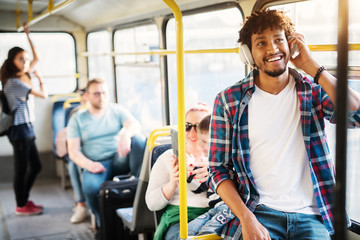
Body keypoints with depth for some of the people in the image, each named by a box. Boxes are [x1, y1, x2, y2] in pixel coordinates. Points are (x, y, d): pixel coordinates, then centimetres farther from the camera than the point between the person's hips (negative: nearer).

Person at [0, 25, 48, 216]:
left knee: (35, 166, 14)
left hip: (26, 128, 10)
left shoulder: (24, 76, 10)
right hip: (20, 129, -10)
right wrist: (41, 80, 8)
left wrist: (28, 36, 25)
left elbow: (36, 58, 24)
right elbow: (43, 95, -12)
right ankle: (21, 207, 12)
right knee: (21, 169, 0)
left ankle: (24, 200, 26)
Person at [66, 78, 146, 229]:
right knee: (90, 187, -34)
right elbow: (73, 152, 3)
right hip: (96, 165, -1)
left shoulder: (117, 110, 13)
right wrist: (89, 165, -19)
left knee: (138, 139, -28)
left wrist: (126, 135, -33)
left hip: (120, 159, 1)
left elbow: (135, 124, -8)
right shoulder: (77, 119, 11)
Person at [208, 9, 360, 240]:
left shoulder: (314, 91, 5)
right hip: (258, 211, -1)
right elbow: (219, 169, 2)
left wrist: (311, 66, -9)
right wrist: (247, 218, -11)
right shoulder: (229, 101, 2)